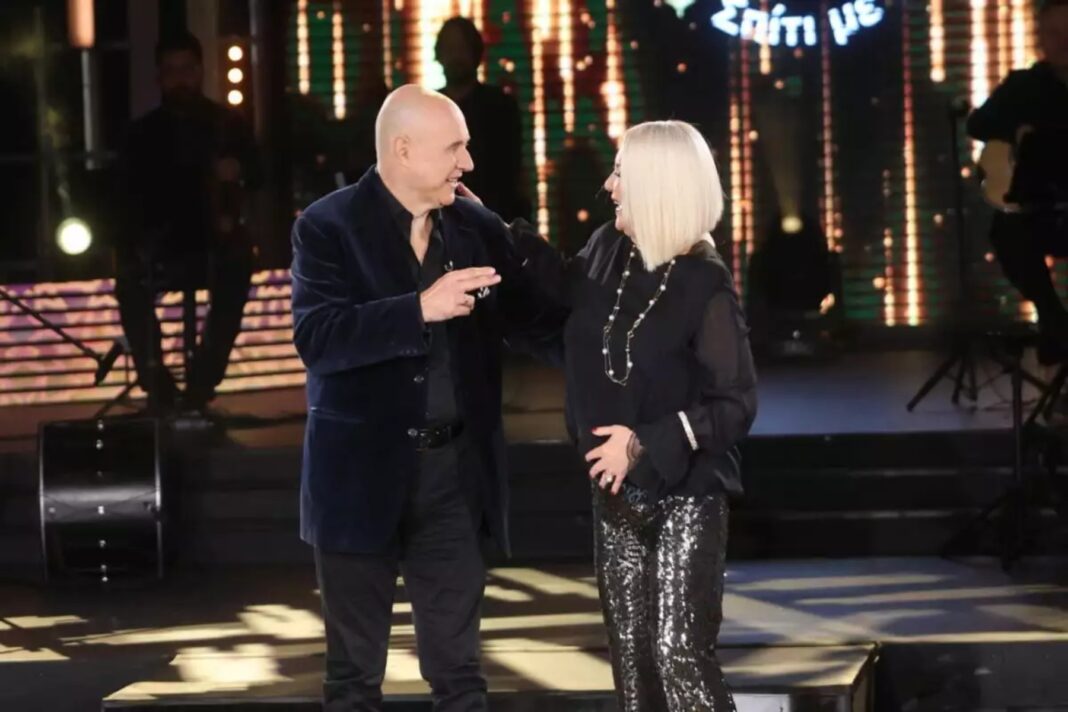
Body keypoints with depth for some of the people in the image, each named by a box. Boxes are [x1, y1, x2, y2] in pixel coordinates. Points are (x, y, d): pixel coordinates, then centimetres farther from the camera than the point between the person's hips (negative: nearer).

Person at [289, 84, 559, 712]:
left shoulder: (480, 229, 5)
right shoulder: (328, 227, -9)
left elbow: (534, 318, 1)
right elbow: (316, 337, -21)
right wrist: (420, 308, -30)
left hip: (455, 474, 3)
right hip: (364, 475, -3)